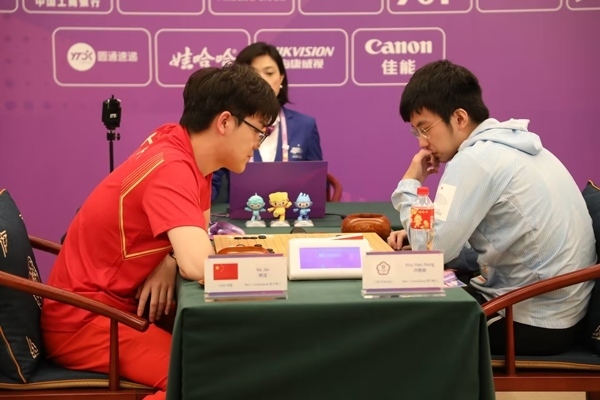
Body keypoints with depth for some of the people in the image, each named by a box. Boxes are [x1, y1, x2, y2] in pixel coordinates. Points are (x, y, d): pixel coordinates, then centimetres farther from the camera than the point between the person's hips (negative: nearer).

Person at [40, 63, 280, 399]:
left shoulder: (189, 148, 2)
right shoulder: (170, 168, -25)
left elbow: (195, 236, 13)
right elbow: (199, 266, -37)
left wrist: (171, 262, -10)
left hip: (124, 305, 9)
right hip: (84, 321, -9)